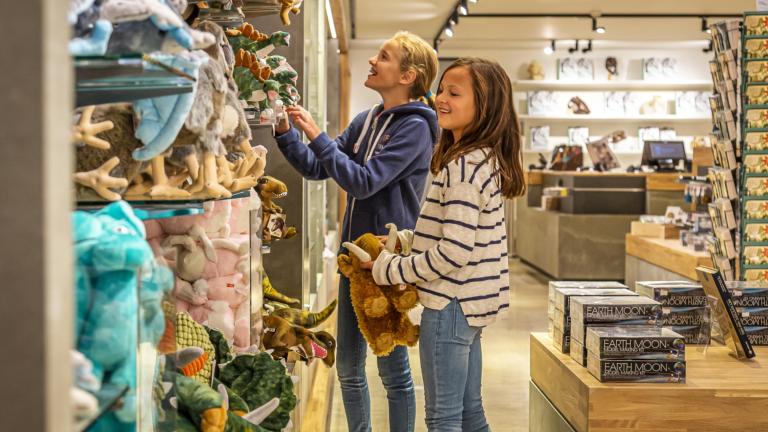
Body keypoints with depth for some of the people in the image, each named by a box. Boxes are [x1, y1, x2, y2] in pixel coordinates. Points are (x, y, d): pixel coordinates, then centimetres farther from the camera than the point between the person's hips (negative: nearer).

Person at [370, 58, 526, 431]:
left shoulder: (463, 166, -20)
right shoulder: (487, 160, 11)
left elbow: (454, 252, -24)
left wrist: (391, 270, -13)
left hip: (450, 305, -10)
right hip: (471, 303, 10)